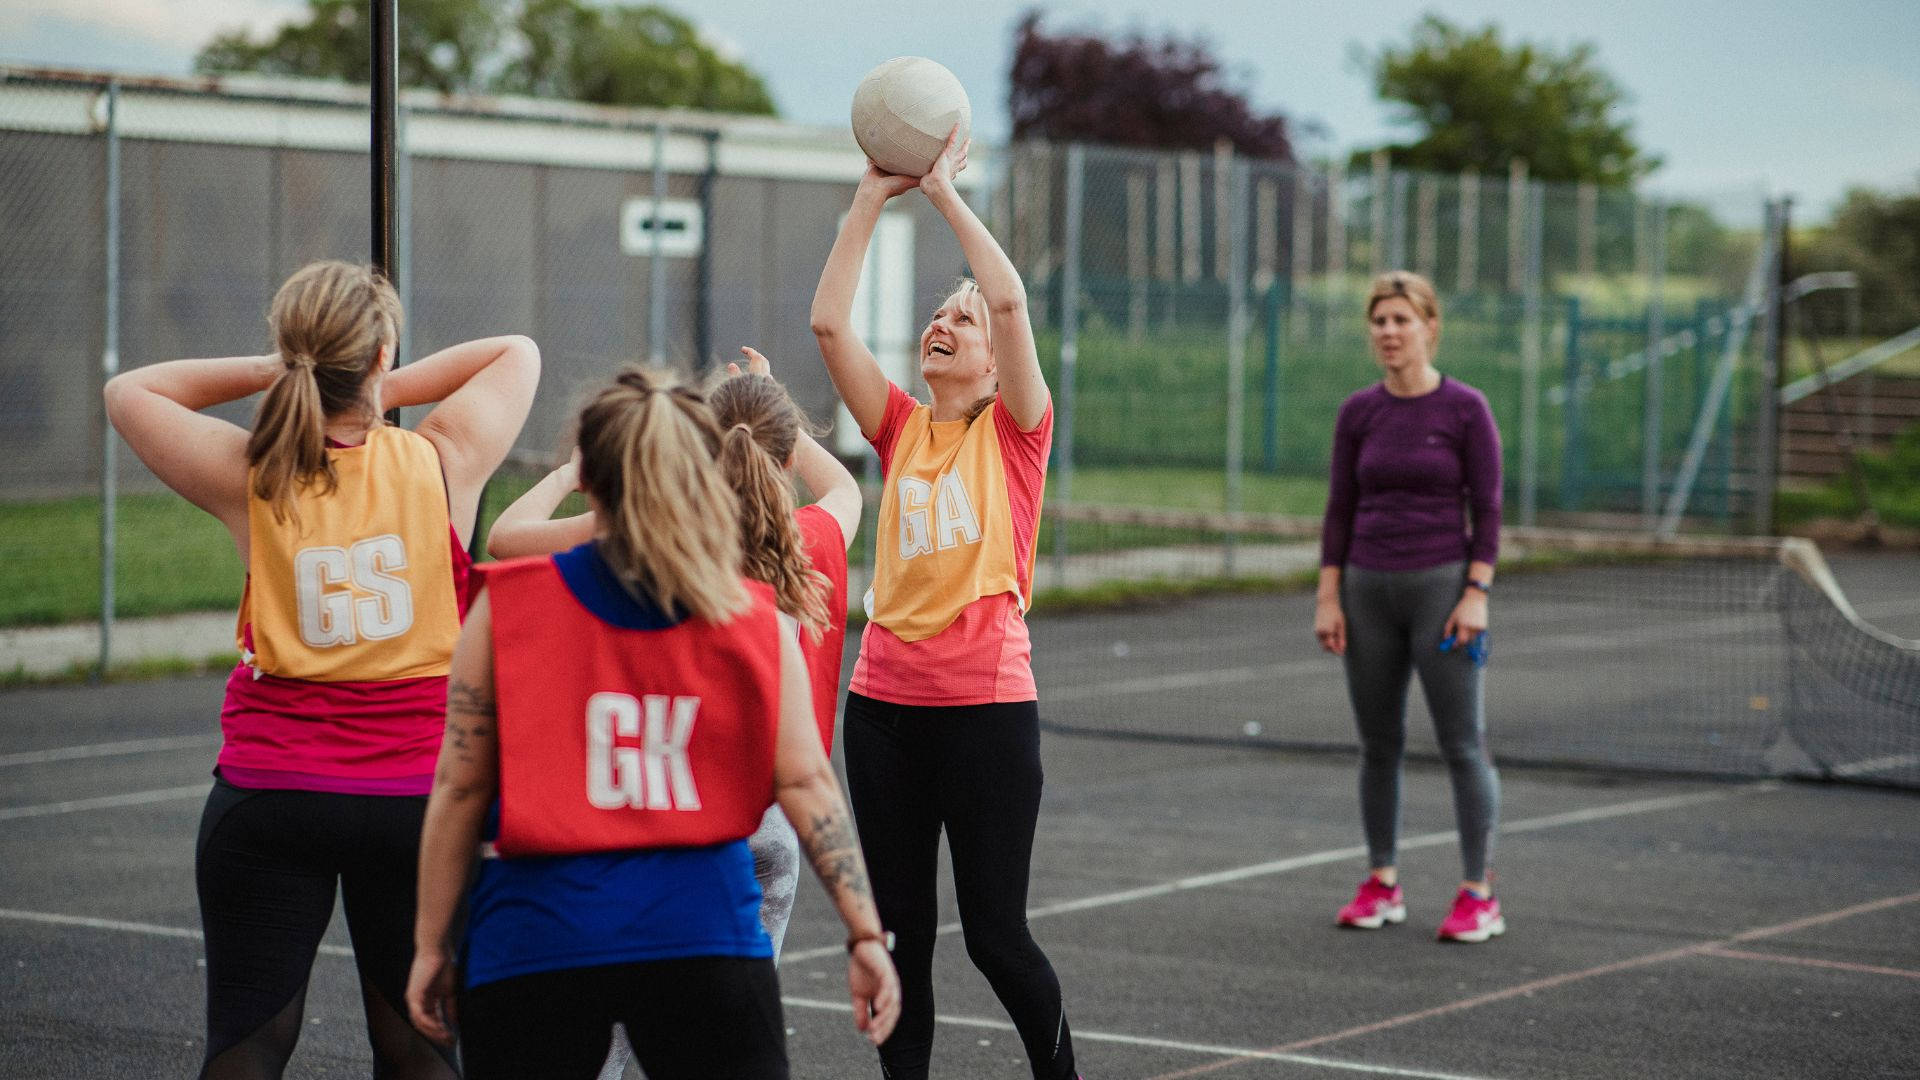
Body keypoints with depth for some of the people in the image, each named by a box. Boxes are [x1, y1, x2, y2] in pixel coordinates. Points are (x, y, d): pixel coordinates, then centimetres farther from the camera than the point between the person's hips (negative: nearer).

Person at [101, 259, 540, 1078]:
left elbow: (126, 391, 11)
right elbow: (517, 354, 12)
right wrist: (386, 390, 8)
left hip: (269, 789, 0)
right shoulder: (442, 464, -7)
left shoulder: (249, 478, -6)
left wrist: (269, 371, 6)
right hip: (417, 791, 0)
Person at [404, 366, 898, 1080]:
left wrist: (432, 943, 8)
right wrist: (866, 934, 1)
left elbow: (459, 789, 1)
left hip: (537, 937, -1)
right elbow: (806, 784, -1)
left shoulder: (505, 609, 1)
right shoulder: (756, 621, 5)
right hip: (703, 928, 1)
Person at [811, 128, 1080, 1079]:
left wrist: (943, 189, -10)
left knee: (996, 933, 0)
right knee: (901, 929, 8)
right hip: (885, 703, 4)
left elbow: (1010, 298, -16)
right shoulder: (899, 429, 10)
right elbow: (827, 320, 0)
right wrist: (874, 195, -2)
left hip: (986, 705, -4)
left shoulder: (1014, 430, 0)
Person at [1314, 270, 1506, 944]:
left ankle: (1479, 895, 0)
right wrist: (1328, 598, 3)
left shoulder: (1465, 410, -5)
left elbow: (1487, 510, -5)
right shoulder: (1358, 413, 6)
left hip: (1441, 585, -4)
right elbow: (1340, 510, 8)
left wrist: (1477, 595, -12)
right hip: (1368, 589, 4)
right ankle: (1381, 886, 18)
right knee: (1378, 743, 9)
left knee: (1463, 743, -4)